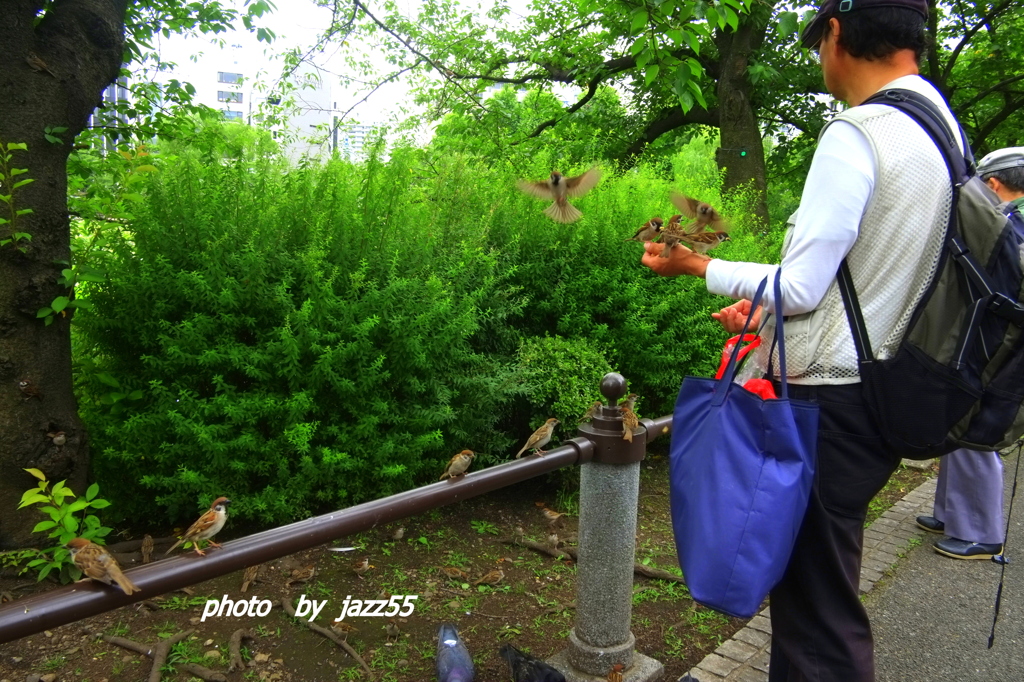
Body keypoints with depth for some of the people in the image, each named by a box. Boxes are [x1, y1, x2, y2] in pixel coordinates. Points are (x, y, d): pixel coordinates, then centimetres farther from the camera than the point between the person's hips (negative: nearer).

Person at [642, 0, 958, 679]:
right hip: (888, 391, 9)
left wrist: (697, 264, -3)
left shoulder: (855, 133, -16)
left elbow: (799, 289, -17)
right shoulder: (943, 129, 11)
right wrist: (770, 302, 18)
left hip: (830, 401, -9)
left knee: (817, 604, 3)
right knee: (818, 583, 21)